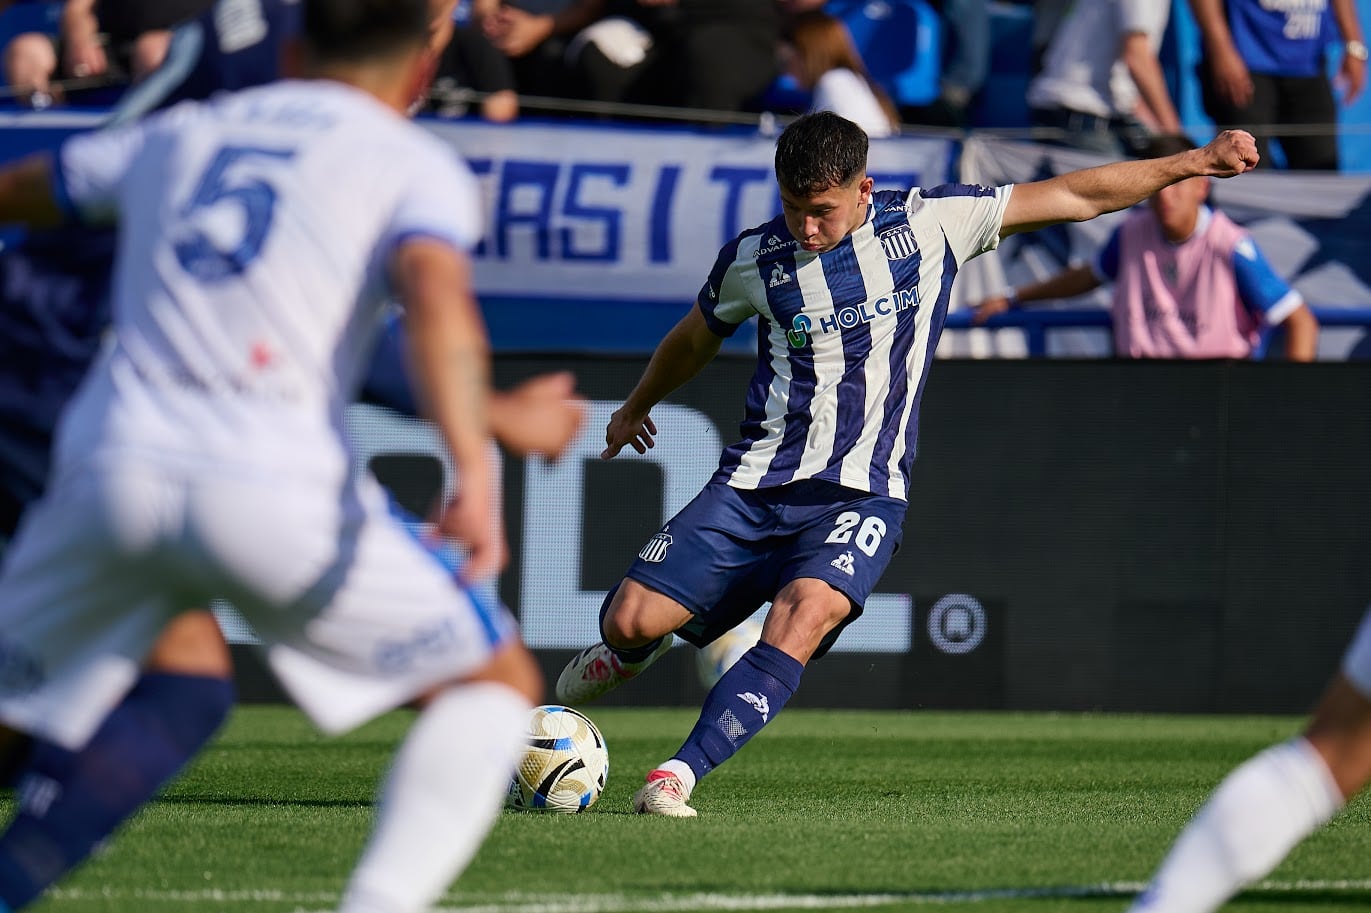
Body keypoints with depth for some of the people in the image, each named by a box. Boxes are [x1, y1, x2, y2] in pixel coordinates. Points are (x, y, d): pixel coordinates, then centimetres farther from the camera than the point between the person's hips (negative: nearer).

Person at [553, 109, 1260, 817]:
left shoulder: (931, 223, -2)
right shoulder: (756, 257, 1)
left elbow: (1075, 196, 4)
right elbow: (695, 339, 23)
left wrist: (1194, 162, 5)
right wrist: (636, 407, 39)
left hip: (862, 494, -2)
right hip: (755, 485, 2)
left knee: (807, 610, -32)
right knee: (631, 620, -9)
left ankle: (681, 773, -31)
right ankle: (629, 653, 31)